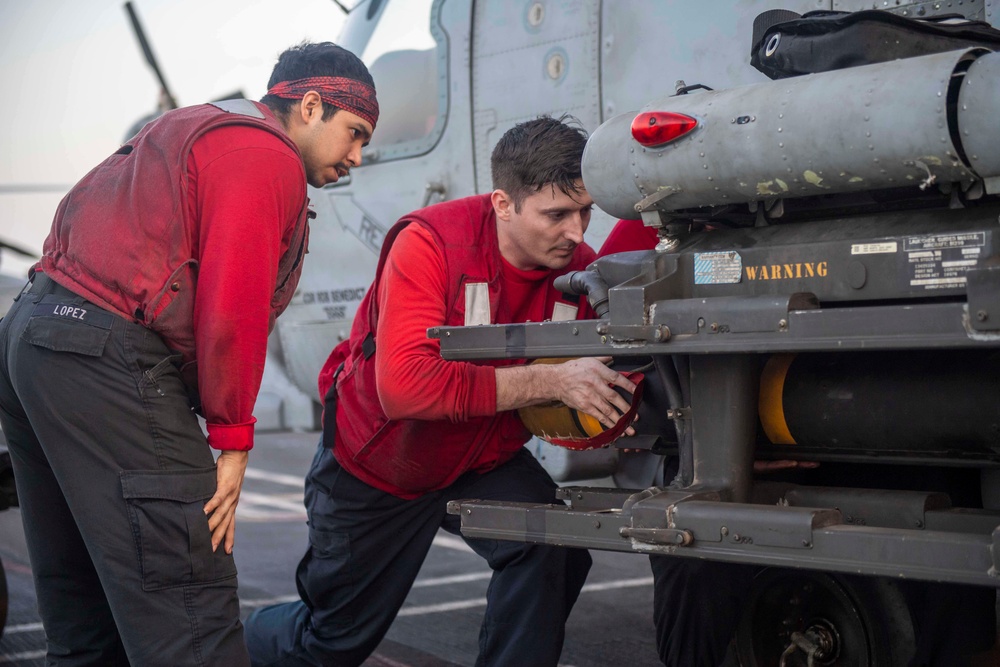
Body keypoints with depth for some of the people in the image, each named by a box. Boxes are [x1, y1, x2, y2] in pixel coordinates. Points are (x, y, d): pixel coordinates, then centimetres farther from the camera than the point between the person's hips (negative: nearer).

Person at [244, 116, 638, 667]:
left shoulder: (581, 270, -16)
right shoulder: (430, 242, -30)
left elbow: (576, 426, -10)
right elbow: (405, 386, -43)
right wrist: (550, 380, -44)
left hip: (484, 463, 3)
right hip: (373, 466, -3)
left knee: (553, 548, -25)